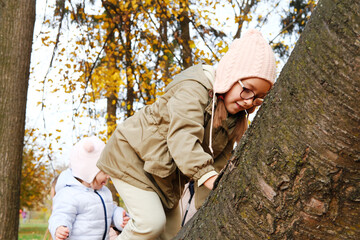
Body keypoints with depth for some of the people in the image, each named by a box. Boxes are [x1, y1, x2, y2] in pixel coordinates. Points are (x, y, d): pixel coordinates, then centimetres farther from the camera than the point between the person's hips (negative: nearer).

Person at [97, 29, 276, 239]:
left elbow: (218, 161, -2)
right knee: (152, 221, -20)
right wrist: (206, 174, -57)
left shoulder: (236, 119, -3)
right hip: (132, 154, -8)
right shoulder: (194, 88, -28)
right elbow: (182, 135, -43)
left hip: (167, 174, 8)